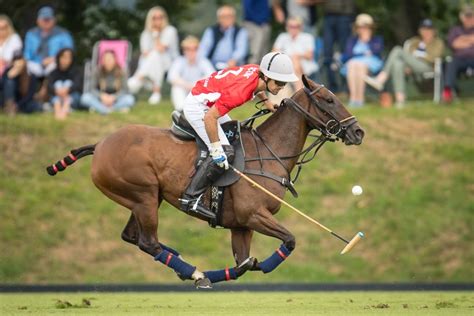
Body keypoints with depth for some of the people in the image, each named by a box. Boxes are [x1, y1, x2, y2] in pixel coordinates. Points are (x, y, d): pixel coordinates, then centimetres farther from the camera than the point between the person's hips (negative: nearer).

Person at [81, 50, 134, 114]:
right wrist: (102, 95, -25)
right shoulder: (98, 73, -3)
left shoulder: (120, 73, -4)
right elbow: (93, 89, -6)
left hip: (115, 99, 0)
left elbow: (124, 90, -8)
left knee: (129, 99, -31)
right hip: (101, 100, 0)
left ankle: (99, 108, -36)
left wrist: (113, 97, -24)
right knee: (85, 97, -28)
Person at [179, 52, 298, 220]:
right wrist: (216, 149, -30)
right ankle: (190, 198, -19)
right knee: (226, 152, -19)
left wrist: (266, 101, 11)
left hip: (210, 103, 10)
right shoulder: (241, 91, -34)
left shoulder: (257, 71, -8)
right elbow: (210, 117, -34)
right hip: (197, 107, -10)